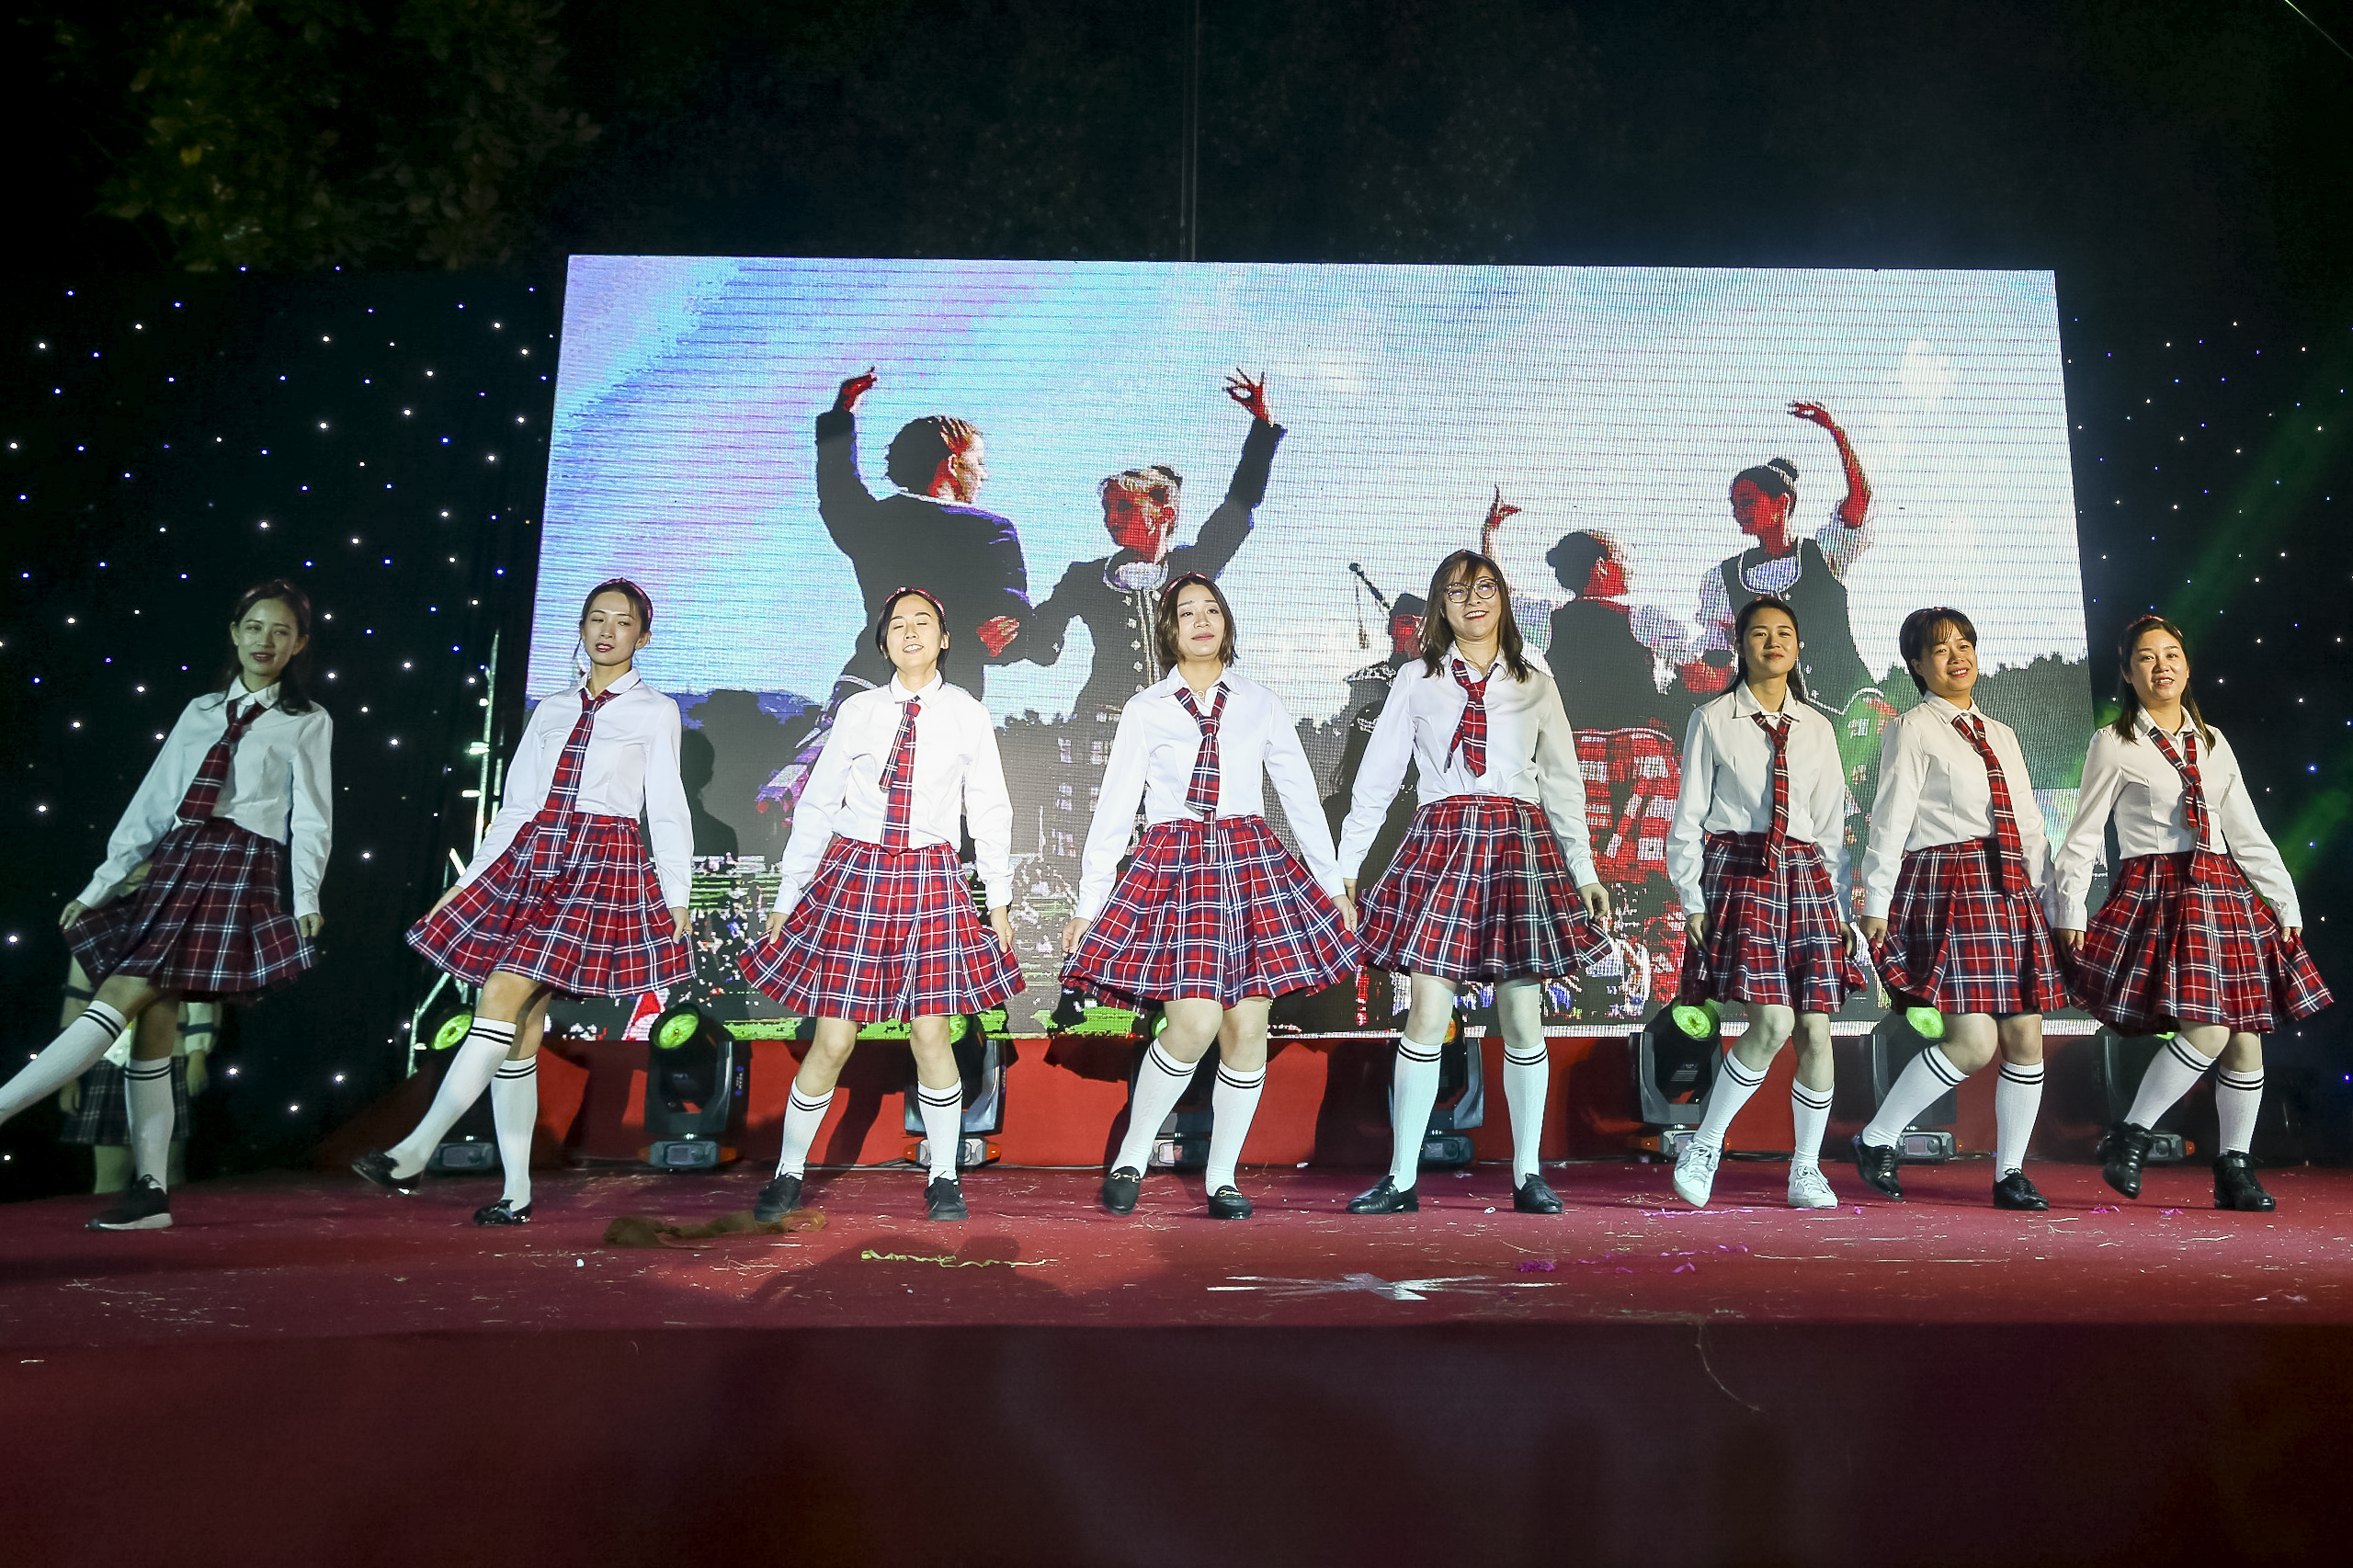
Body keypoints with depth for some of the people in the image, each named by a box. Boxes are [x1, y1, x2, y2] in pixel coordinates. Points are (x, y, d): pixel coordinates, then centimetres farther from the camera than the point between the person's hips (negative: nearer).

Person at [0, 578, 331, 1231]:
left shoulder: (307, 723, 7)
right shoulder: (201, 711, 20)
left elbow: (310, 817, 0)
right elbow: (151, 804, 19)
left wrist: (305, 898, -13)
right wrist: (100, 885, 14)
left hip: (243, 870, -5)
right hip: (174, 861, 5)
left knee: (122, 998, -17)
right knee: (149, 1018, -1)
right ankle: (149, 1191, 2)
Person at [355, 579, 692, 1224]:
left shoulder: (655, 712, 7)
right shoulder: (552, 708, 18)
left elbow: (667, 811, 4)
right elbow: (516, 807, 17)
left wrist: (676, 895, -2)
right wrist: (466, 881, 13)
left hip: (602, 865, -5)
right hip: (528, 858, 5)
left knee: (503, 996, -17)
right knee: (518, 1029, 1)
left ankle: (415, 1152, -12)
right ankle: (517, 1192, 7)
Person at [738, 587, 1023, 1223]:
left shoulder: (967, 715, 5)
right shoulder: (858, 711, 5)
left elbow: (989, 812, 10)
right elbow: (816, 807, 8)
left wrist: (999, 901, 9)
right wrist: (786, 897, 8)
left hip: (931, 882, 0)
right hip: (853, 874, 0)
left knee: (931, 1034, -2)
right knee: (832, 1040, 1)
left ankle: (943, 1179, 17)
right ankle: (788, 1174, 21)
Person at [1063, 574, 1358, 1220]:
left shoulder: (1261, 705, 10)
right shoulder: (1145, 709, 6)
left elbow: (1303, 800, 13)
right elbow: (1112, 813, 6)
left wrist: (1334, 887, 12)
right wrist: (1087, 906, 4)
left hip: (1252, 864, 2)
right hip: (1172, 868, -2)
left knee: (1246, 1027, -1)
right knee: (1194, 1025, -15)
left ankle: (1221, 1179, 15)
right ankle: (1129, 1159, 7)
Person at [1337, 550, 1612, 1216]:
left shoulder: (1534, 682, 13)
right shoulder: (1417, 680, 9)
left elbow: (1564, 784, 15)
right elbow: (1376, 780, 9)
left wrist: (1585, 872, 11)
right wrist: (1345, 865, 5)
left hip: (1521, 843, 1)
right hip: (1441, 842, -1)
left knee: (1523, 1019, 4)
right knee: (1427, 1015, -5)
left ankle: (1528, 1175, 17)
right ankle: (1402, 1179, 4)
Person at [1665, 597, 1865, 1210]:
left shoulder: (1817, 728, 14)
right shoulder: (1713, 721, 4)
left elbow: (1832, 824, 15)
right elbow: (1688, 819, 2)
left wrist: (1837, 903, 10)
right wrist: (1692, 900, -4)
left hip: (1806, 878, 4)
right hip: (1738, 873, -4)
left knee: (1816, 1030, 0)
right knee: (1773, 1023, -16)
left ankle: (1806, 1170, 15)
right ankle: (1703, 1146, 1)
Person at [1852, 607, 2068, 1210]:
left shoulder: (2001, 735, 20)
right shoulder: (1912, 730, 0)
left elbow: (2030, 825, 20)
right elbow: (1891, 819, -8)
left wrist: (2048, 900, 15)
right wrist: (1876, 904, -14)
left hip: (2012, 892, 7)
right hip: (1948, 888, -7)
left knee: (2026, 1038, 4)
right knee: (1973, 1041, -14)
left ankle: (2009, 1174, 16)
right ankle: (1876, 1141, 2)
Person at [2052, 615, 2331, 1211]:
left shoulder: (2212, 742, 15)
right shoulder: (2114, 743, 0)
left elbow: (2247, 832, 15)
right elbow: (2083, 835, -1)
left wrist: (2285, 904, 12)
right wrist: (2070, 912, -6)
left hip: (2223, 893, 6)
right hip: (2155, 895, -6)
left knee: (2246, 1036, 3)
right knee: (2207, 1030, -18)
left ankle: (2234, 1168, 15)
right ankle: (2128, 1137, -1)